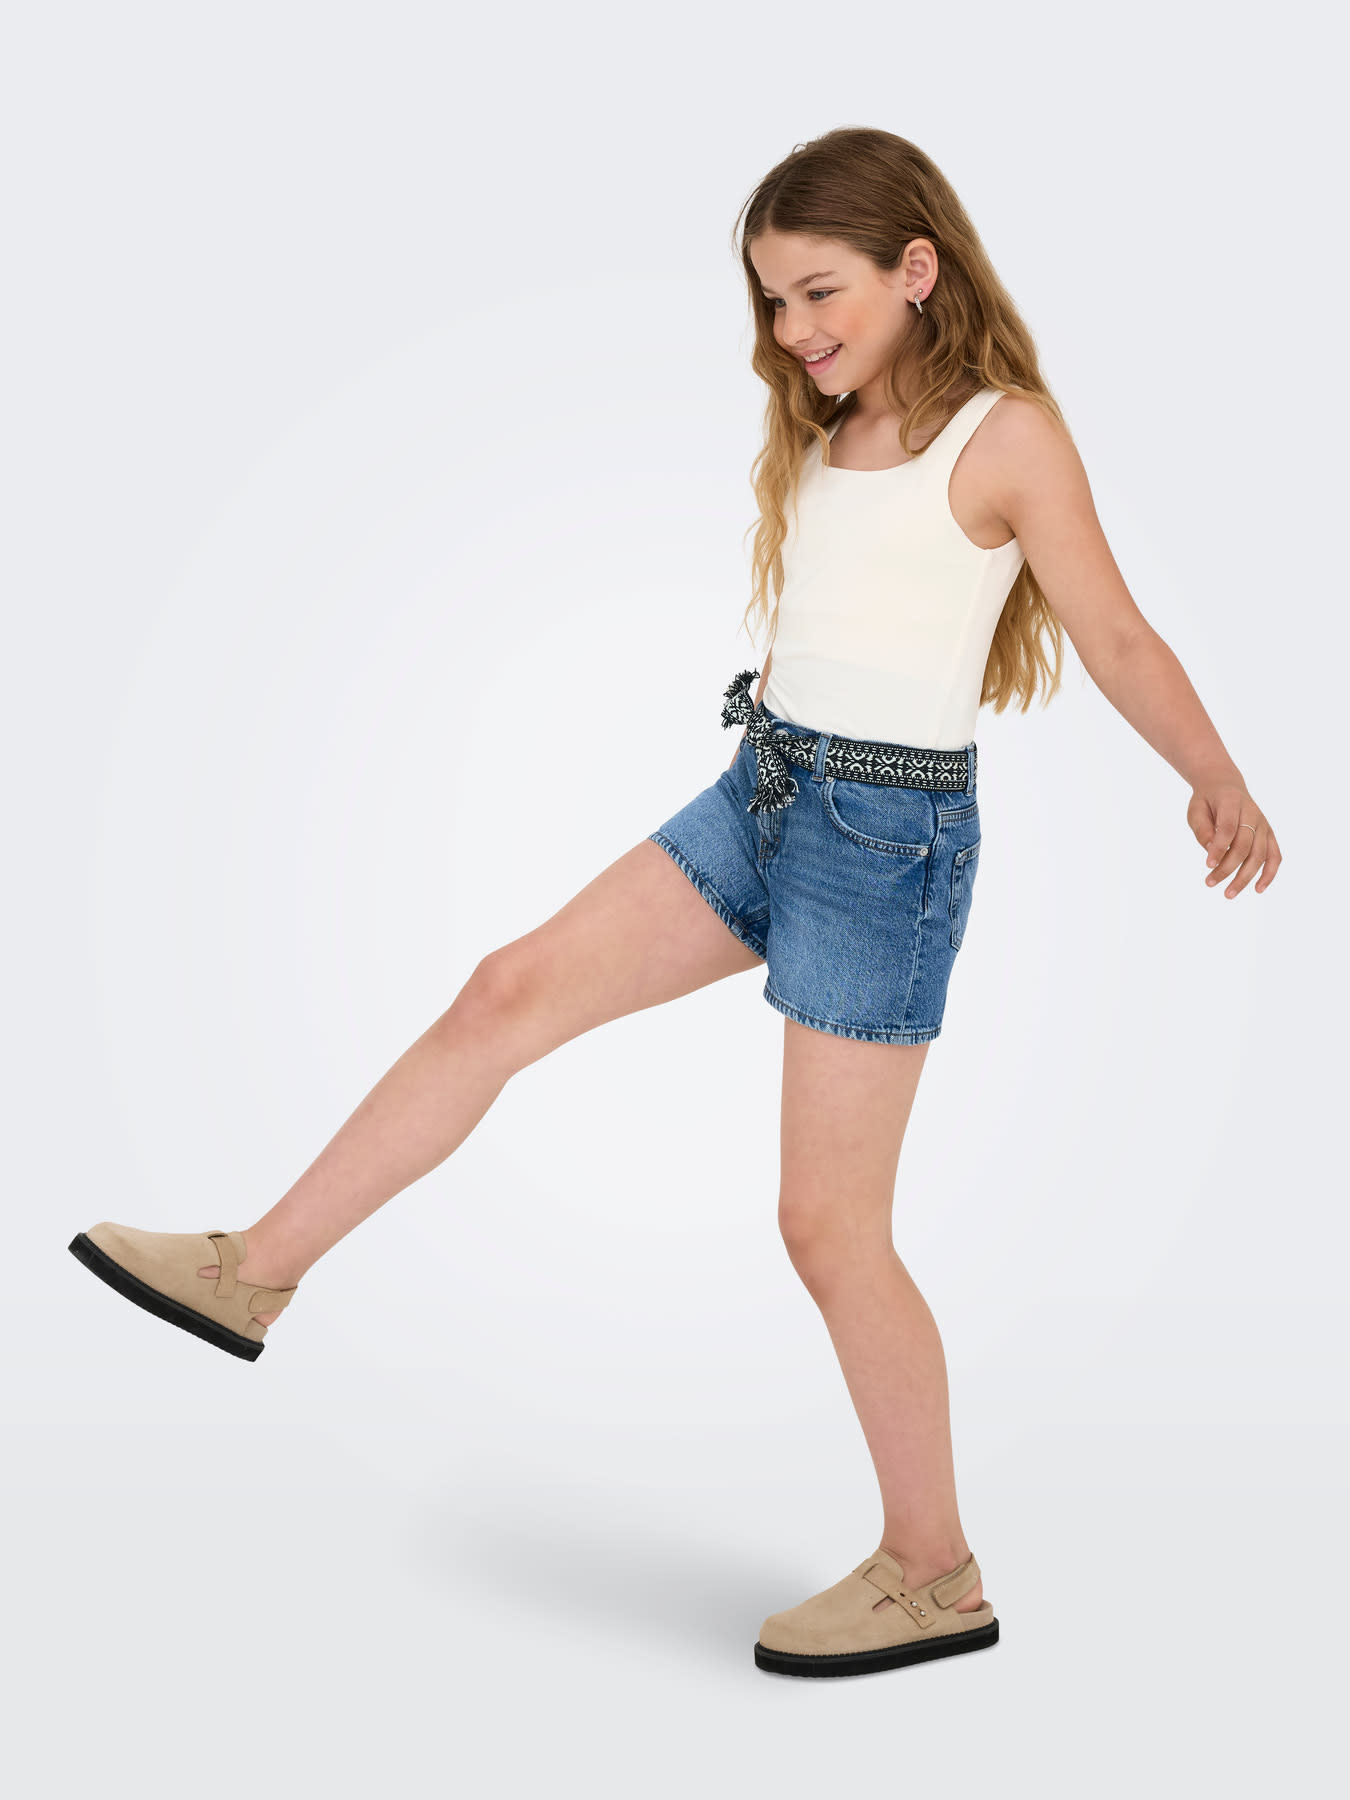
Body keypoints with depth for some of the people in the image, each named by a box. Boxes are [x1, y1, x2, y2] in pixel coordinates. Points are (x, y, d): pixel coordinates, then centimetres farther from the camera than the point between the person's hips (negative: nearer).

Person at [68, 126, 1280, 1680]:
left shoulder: (1007, 433, -7)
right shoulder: (825, 436, 14)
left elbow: (1119, 636, -9)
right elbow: (829, 633, 11)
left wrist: (1219, 783, -14)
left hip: (890, 835, -7)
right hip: (763, 793, 7)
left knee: (829, 1224, -3)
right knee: (511, 992, 3)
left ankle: (934, 1571, 14)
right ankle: (257, 1271, 15)